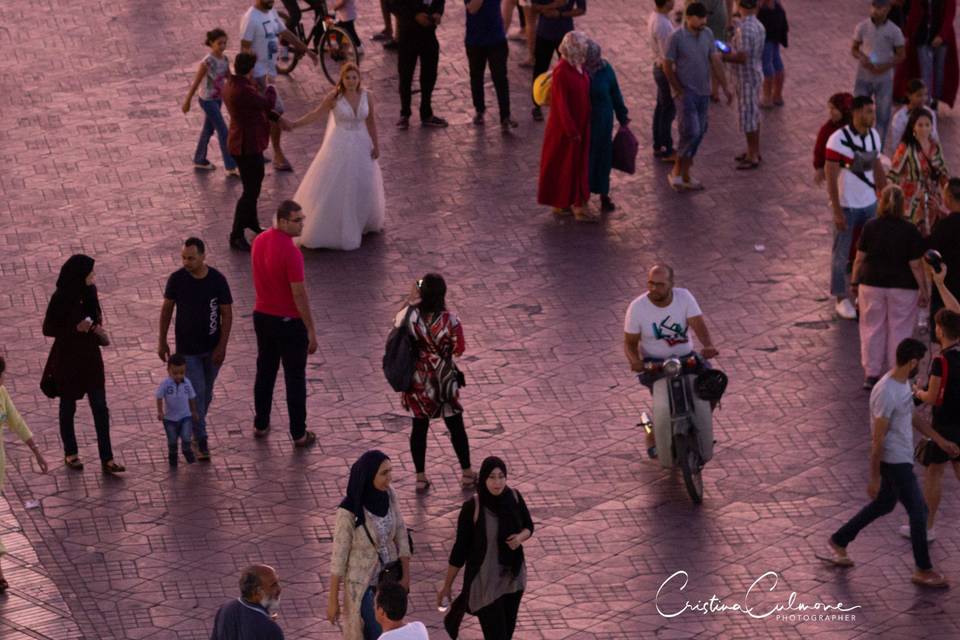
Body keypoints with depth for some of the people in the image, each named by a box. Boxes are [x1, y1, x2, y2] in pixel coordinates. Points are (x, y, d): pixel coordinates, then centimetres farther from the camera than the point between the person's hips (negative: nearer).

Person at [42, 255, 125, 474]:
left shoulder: (89, 292, -2)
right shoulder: (60, 299, -19)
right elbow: (48, 329, -13)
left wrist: (97, 328, -3)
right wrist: (75, 329, -24)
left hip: (91, 357, 5)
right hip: (68, 359, -5)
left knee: (100, 407, 2)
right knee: (68, 406, 12)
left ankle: (107, 459, 6)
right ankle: (70, 454, 30)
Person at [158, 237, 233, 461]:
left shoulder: (217, 280, -13)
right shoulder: (177, 279, -12)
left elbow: (227, 314, -7)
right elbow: (167, 309, 1)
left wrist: (222, 346, -11)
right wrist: (162, 341, 3)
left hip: (212, 348, 1)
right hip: (187, 348, -1)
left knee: (206, 393, 15)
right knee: (196, 394, -5)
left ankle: (195, 427, 37)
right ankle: (201, 442, 1)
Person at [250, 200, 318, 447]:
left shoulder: (260, 241, -1)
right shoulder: (291, 253, -26)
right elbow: (299, 294, -22)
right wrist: (311, 330, -15)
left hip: (262, 316, 7)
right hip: (289, 322, -7)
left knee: (265, 372, 20)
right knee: (295, 378, 6)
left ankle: (261, 425, 31)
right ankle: (299, 434, 14)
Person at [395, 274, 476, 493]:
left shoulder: (410, 317, -19)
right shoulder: (449, 321, -24)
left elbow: (398, 324, 4)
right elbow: (459, 350, -11)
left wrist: (410, 302, 5)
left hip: (417, 381, 2)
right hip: (443, 380, -2)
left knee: (419, 427, 16)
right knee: (455, 426, 16)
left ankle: (421, 477, 24)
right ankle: (467, 473, 29)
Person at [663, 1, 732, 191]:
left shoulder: (707, 34, 2)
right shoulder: (677, 37, -15)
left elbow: (715, 62, 7)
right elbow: (668, 67, -10)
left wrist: (725, 88, 4)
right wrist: (680, 91, -10)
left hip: (703, 93, 6)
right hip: (686, 93, -6)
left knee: (698, 134, 9)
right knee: (691, 133, -13)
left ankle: (685, 176, 19)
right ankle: (676, 173, 2)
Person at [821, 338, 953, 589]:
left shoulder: (902, 383, 2)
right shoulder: (886, 393, -28)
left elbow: (912, 418, 18)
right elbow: (878, 439, -23)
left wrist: (941, 441, 18)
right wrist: (874, 478, -18)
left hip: (901, 459, 10)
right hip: (895, 462, -10)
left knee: (883, 505, 23)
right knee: (918, 511, 0)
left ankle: (838, 543, 34)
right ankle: (923, 571, 13)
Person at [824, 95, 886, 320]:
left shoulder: (873, 136, 2)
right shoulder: (838, 140, -19)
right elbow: (831, 178, -17)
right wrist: (837, 212, -18)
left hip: (869, 203, 6)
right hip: (846, 206, -6)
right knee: (842, 254, 6)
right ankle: (842, 299, 18)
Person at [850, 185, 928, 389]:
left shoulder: (870, 227, -7)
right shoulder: (910, 231, -12)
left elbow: (859, 259, -2)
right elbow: (915, 265, -10)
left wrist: (854, 282, 11)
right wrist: (924, 290, -1)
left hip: (871, 284, 1)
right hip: (903, 288, -1)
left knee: (872, 329, 12)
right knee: (899, 332, 9)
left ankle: (871, 374, 14)